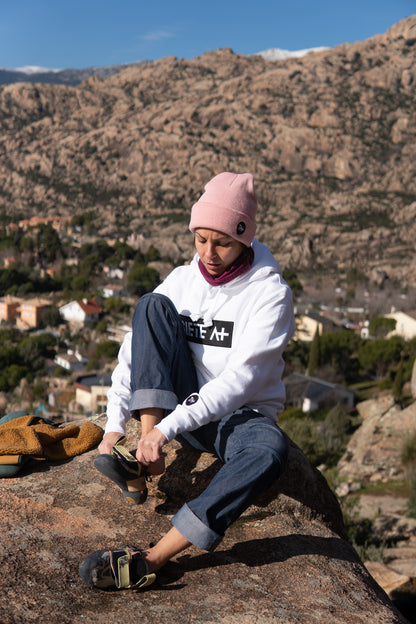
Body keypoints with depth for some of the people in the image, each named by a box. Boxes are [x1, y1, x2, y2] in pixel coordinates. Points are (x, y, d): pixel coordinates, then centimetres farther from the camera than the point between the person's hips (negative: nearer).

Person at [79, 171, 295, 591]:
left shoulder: (271, 293, -13)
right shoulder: (182, 281, 0)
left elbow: (240, 378, -24)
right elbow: (132, 354, -3)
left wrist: (168, 427, -32)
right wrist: (114, 426, -14)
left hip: (243, 417, -3)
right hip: (186, 411, 3)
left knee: (270, 449, -40)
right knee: (153, 305, -17)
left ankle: (151, 560, -40)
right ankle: (144, 452, -25)